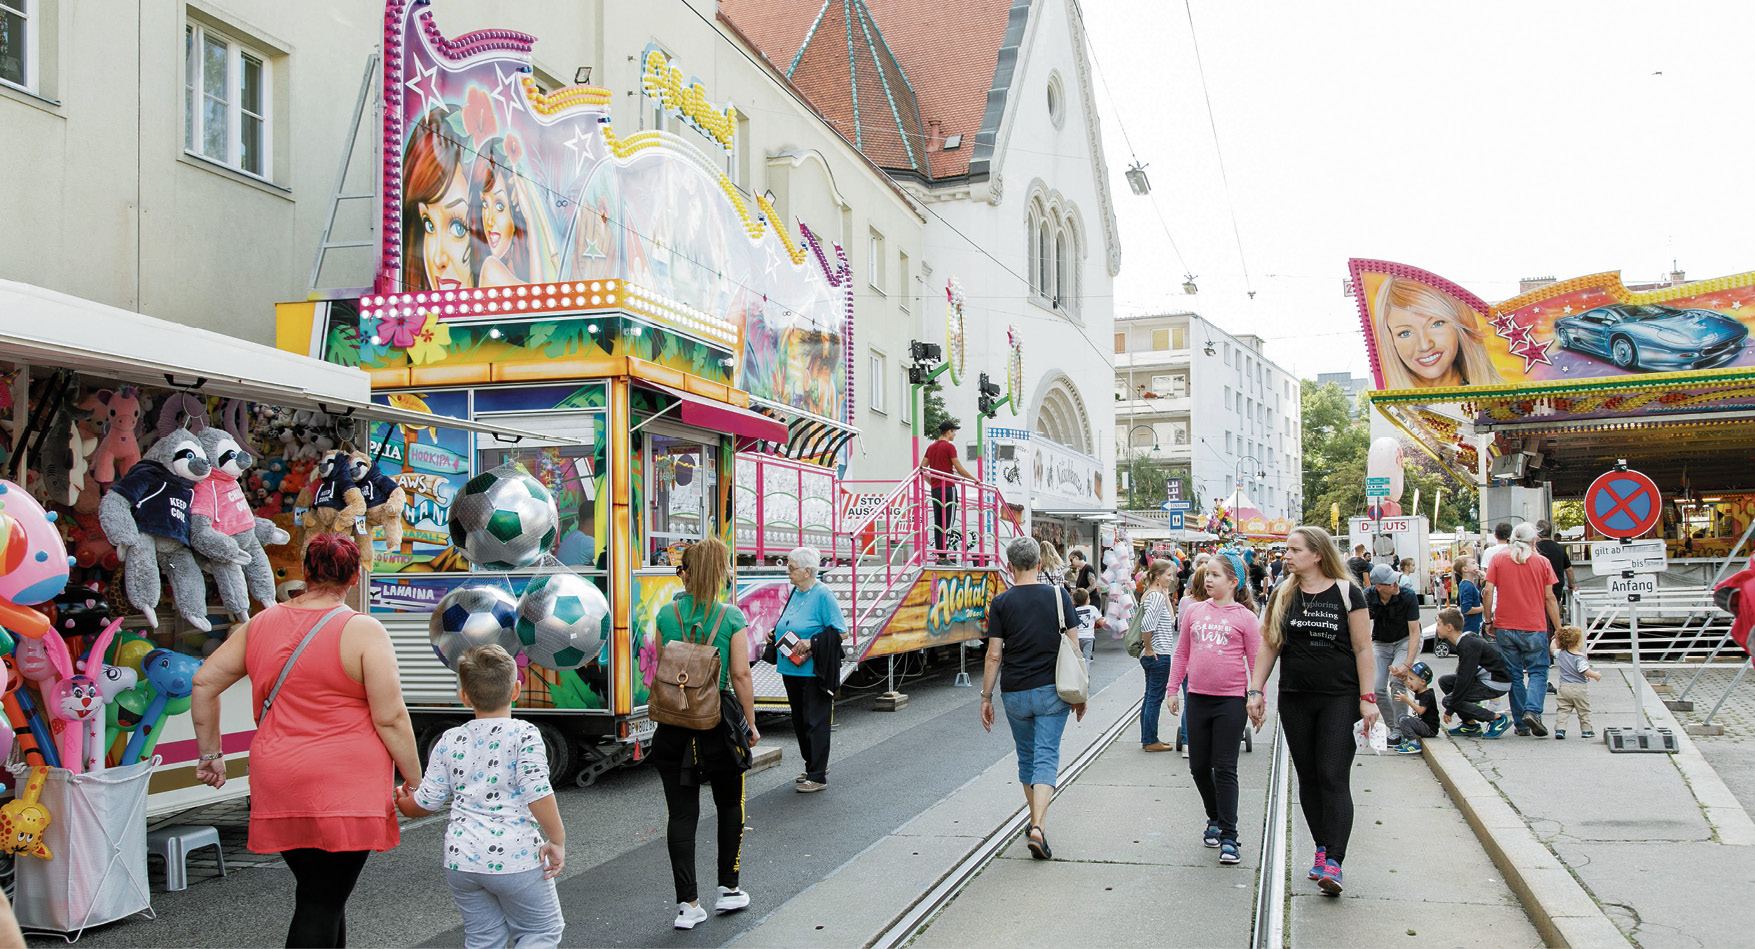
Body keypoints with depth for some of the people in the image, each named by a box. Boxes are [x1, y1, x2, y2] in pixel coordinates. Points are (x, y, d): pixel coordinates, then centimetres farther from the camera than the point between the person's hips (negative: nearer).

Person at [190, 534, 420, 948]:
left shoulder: (259, 625, 8)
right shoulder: (364, 631, -9)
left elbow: (204, 683, 13)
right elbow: (390, 719, -11)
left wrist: (210, 753, 21)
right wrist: (415, 782, 0)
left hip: (279, 788, 5)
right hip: (344, 789, -5)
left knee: (322, 895, 18)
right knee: (322, 903, 0)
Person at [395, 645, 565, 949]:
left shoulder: (450, 741, 5)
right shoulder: (524, 735, -8)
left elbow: (427, 802, 9)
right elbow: (537, 793, -17)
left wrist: (406, 804, 31)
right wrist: (556, 841, -7)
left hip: (460, 859, 4)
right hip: (514, 859, -4)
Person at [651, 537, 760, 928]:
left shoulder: (667, 614, -2)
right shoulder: (732, 617, -8)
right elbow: (741, 675, -9)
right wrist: (751, 722, 0)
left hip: (674, 725, 2)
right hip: (719, 722, -1)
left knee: (682, 813, 7)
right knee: (730, 804, 18)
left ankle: (687, 903, 8)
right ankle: (728, 888, 25)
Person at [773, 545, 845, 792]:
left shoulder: (823, 594, -15)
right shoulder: (795, 592, 10)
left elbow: (841, 632, -15)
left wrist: (812, 643, -22)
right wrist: (776, 632, 5)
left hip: (813, 672, -8)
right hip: (792, 670, 8)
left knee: (815, 721, -2)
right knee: (799, 720, 16)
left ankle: (818, 776, 5)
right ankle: (812, 765, 31)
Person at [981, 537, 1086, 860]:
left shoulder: (1001, 603, -4)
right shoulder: (1059, 596, -1)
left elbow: (994, 655, -5)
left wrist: (986, 696, 3)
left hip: (1015, 693, 1)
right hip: (1052, 691, 0)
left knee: (1026, 758, 17)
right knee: (1047, 759, -2)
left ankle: (1035, 823, 29)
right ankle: (1038, 828, -18)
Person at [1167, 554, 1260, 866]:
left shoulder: (1245, 617, -2)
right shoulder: (1195, 612, 8)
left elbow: (1256, 663, 0)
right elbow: (1182, 653, 15)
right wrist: (1173, 689, 12)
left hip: (1231, 700, -4)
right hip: (1198, 698, 4)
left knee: (1224, 769, -4)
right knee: (1199, 767, 10)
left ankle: (1228, 837, 2)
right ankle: (1215, 819, 33)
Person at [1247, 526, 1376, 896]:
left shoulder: (1347, 594, -3)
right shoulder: (1283, 596, 8)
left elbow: (1362, 648, -3)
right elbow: (1269, 645, 11)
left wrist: (1367, 698, -7)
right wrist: (1255, 689, 4)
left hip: (1340, 698, -4)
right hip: (1295, 699, 4)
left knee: (1334, 777, -9)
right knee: (1308, 778, 8)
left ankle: (1333, 861, -12)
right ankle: (1323, 847, 18)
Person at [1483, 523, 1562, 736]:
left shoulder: (1498, 559, 3)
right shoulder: (1542, 562, 1)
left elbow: (1488, 591, -3)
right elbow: (1549, 598, 0)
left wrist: (1490, 621, 7)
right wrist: (1558, 629, 6)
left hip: (1505, 627, 2)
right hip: (1534, 628, -1)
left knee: (1514, 675, 9)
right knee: (1538, 672, 6)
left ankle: (1521, 723, 9)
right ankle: (1532, 710, -17)